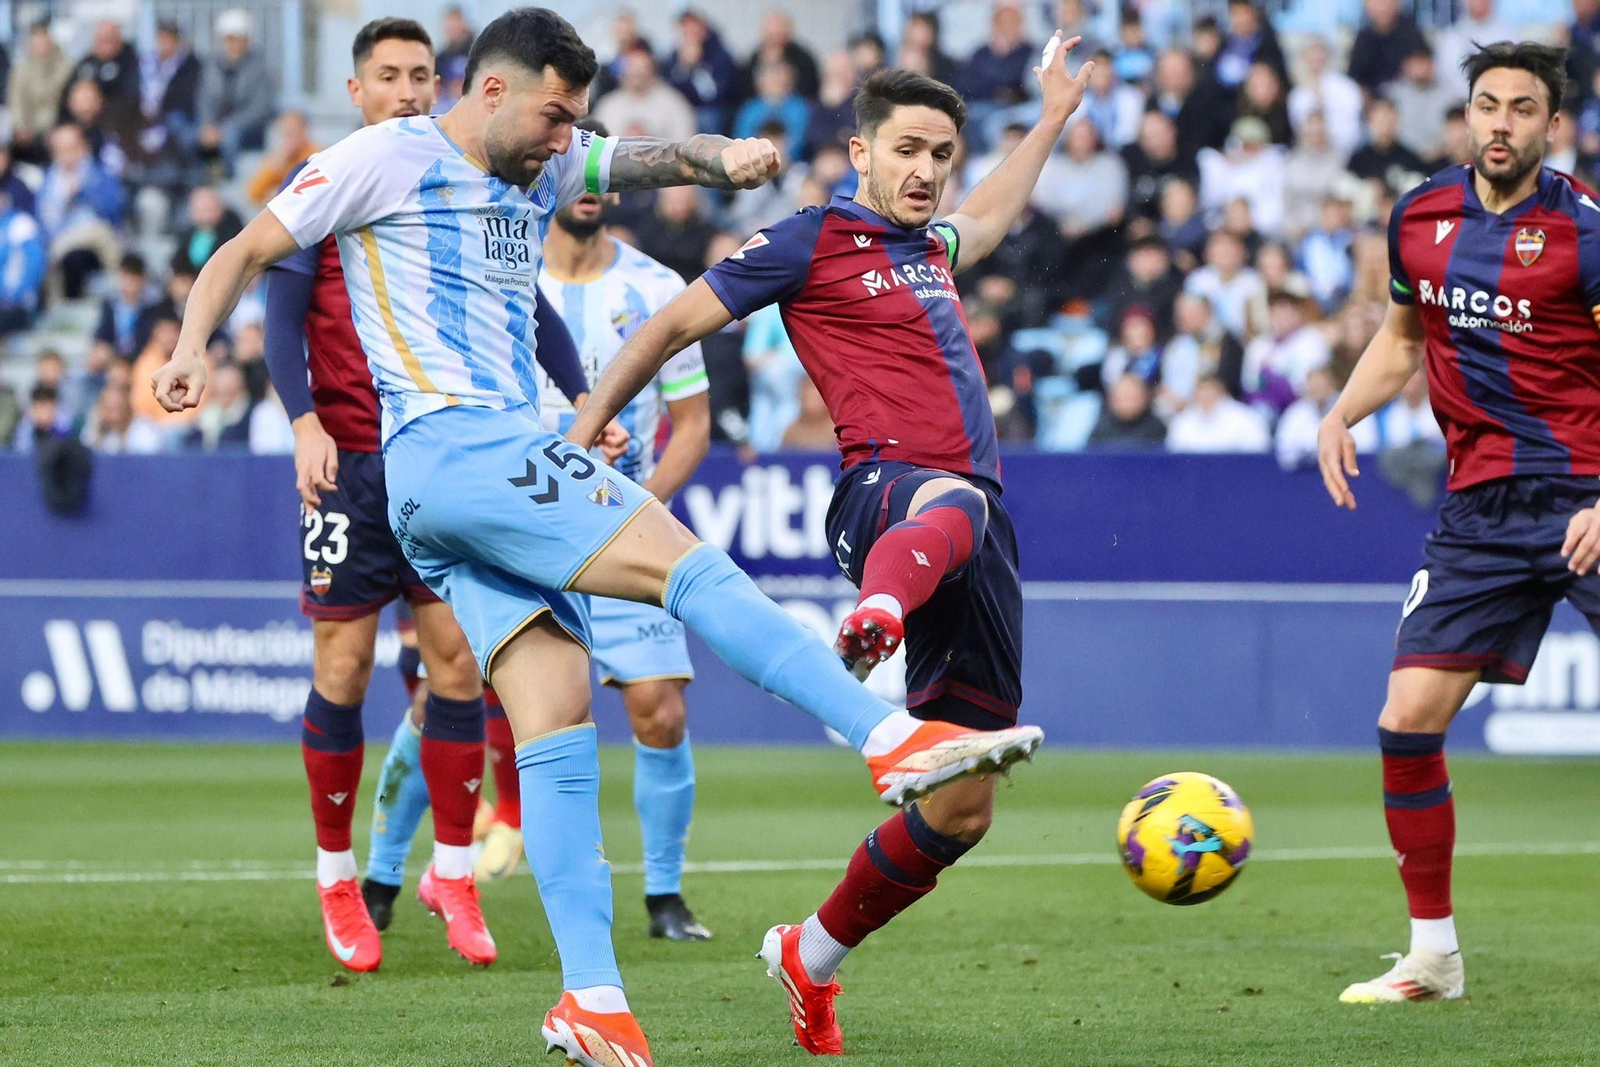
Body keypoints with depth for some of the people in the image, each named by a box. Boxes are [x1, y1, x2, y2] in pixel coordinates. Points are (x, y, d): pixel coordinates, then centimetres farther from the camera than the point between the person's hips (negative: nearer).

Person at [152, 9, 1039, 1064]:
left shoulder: (543, 167, 21)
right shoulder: (387, 159, 2)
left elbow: (648, 158, 11)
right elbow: (248, 252, 4)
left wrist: (721, 155, -12)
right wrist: (194, 346, -13)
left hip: (505, 464, 8)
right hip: (449, 449, -8)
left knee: (558, 715, -2)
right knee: (690, 566, -18)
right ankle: (898, 741, -26)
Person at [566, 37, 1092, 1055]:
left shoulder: (927, 246, 26)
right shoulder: (809, 242, 4)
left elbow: (984, 222, 51)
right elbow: (673, 326, 8)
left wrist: (1051, 123, 57)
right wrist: (584, 431, 3)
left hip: (978, 522, 7)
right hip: (886, 491, -7)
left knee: (961, 812, 6)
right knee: (953, 505, -48)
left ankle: (812, 955, 25)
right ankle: (875, 616, -83)